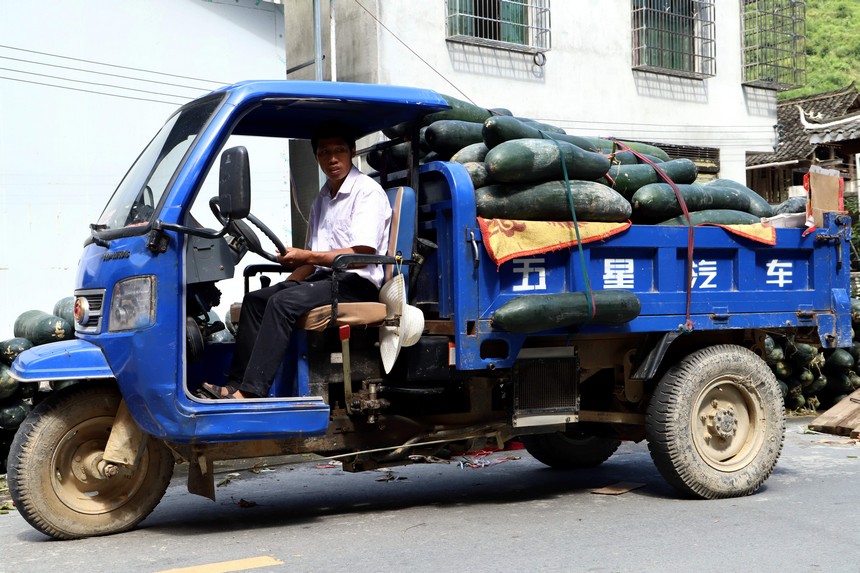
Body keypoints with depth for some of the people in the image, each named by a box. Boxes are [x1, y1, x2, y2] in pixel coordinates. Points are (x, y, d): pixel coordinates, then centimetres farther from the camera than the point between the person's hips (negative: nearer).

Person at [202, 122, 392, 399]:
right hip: (324, 277, 9)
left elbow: (362, 254, -18)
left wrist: (306, 256, -22)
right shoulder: (322, 199, 20)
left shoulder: (368, 192, -6)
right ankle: (236, 384, -12)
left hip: (356, 282, -9)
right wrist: (289, 282, 4)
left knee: (283, 303, -28)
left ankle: (250, 392, -33)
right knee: (255, 300, -4)